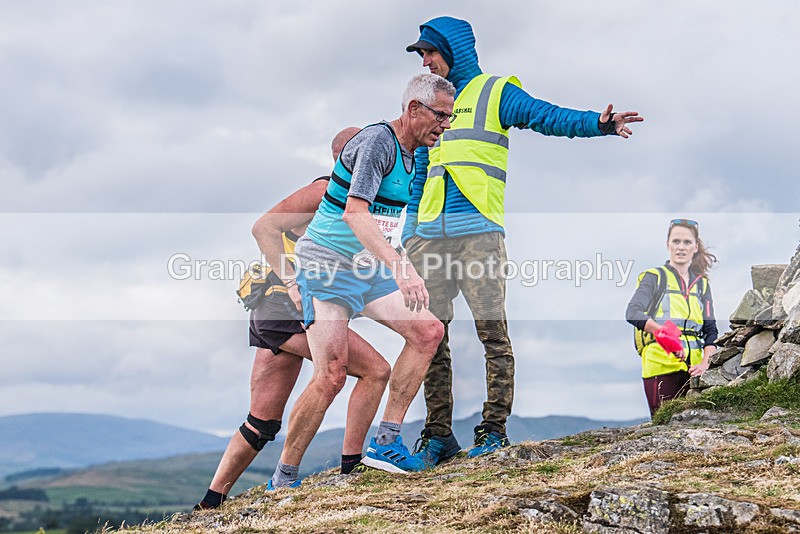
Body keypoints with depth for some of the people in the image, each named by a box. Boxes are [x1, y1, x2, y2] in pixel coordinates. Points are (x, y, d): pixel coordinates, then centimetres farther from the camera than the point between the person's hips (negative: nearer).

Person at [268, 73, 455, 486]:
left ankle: (385, 442, 0)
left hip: (368, 269, 9)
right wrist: (401, 268, -40)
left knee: (429, 331, -3)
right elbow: (354, 212, -31)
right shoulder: (377, 141, -18)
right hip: (327, 266, -9)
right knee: (331, 376, -15)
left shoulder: (409, 153, 12)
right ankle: (282, 480, -3)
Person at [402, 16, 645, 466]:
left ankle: (494, 430, -2)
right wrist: (408, 237, 23)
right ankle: (439, 435, 7)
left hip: (478, 230, -5)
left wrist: (597, 124, -25)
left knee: (492, 329, -8)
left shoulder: (495, 92, 8)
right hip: (429, 235, 5)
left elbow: (546, 117, -7)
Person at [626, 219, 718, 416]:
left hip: (693, 368, 4)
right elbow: (632, 313, -11)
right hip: (661, 365, -4)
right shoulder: (654, 277, 6)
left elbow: (710, 330, 15)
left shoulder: (702, 283, 19)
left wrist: (705, 363, -4)